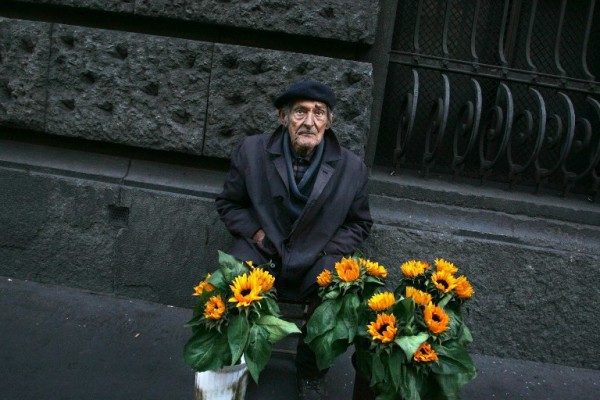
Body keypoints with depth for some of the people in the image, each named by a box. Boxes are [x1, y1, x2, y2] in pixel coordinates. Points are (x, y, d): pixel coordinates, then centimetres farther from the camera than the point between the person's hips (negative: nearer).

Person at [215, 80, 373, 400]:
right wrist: (255, 232, -8)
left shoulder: (352, 168, -6)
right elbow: (228, 203, 8)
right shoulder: (251, 151, -5)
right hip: (259, 255, 0)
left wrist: (328, 251, -7)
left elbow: (359, 223, 8)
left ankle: (310, 373, 9)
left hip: (315, 265, 0)